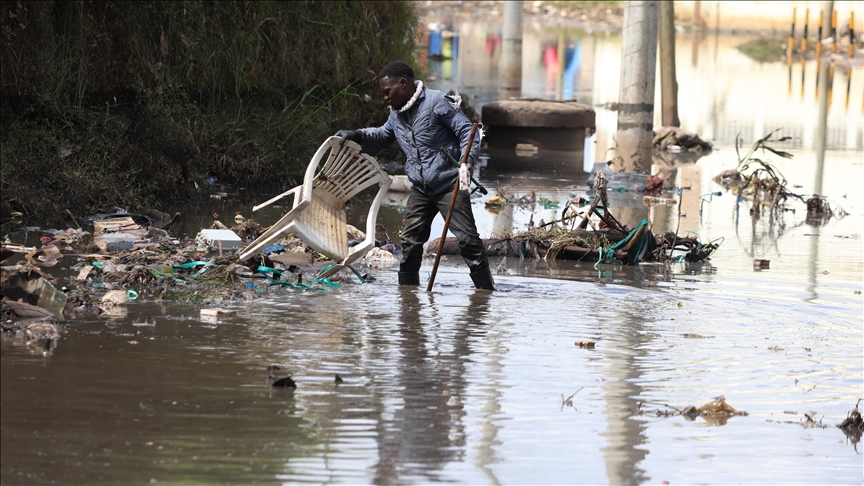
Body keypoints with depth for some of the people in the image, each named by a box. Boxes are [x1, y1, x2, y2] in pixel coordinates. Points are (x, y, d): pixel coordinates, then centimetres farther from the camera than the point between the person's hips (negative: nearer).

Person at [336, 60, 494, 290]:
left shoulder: (436, 102, -12)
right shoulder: (396, 114, 12)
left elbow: (467, 131, -14)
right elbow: (382, 137, 30)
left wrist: (467, 160, -29)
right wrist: (356, 136, 12)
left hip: (449, 185, -8)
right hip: (421, 189, 8)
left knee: (467, 239, -11)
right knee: (410, 241, 6)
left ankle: (487, 291, -8)